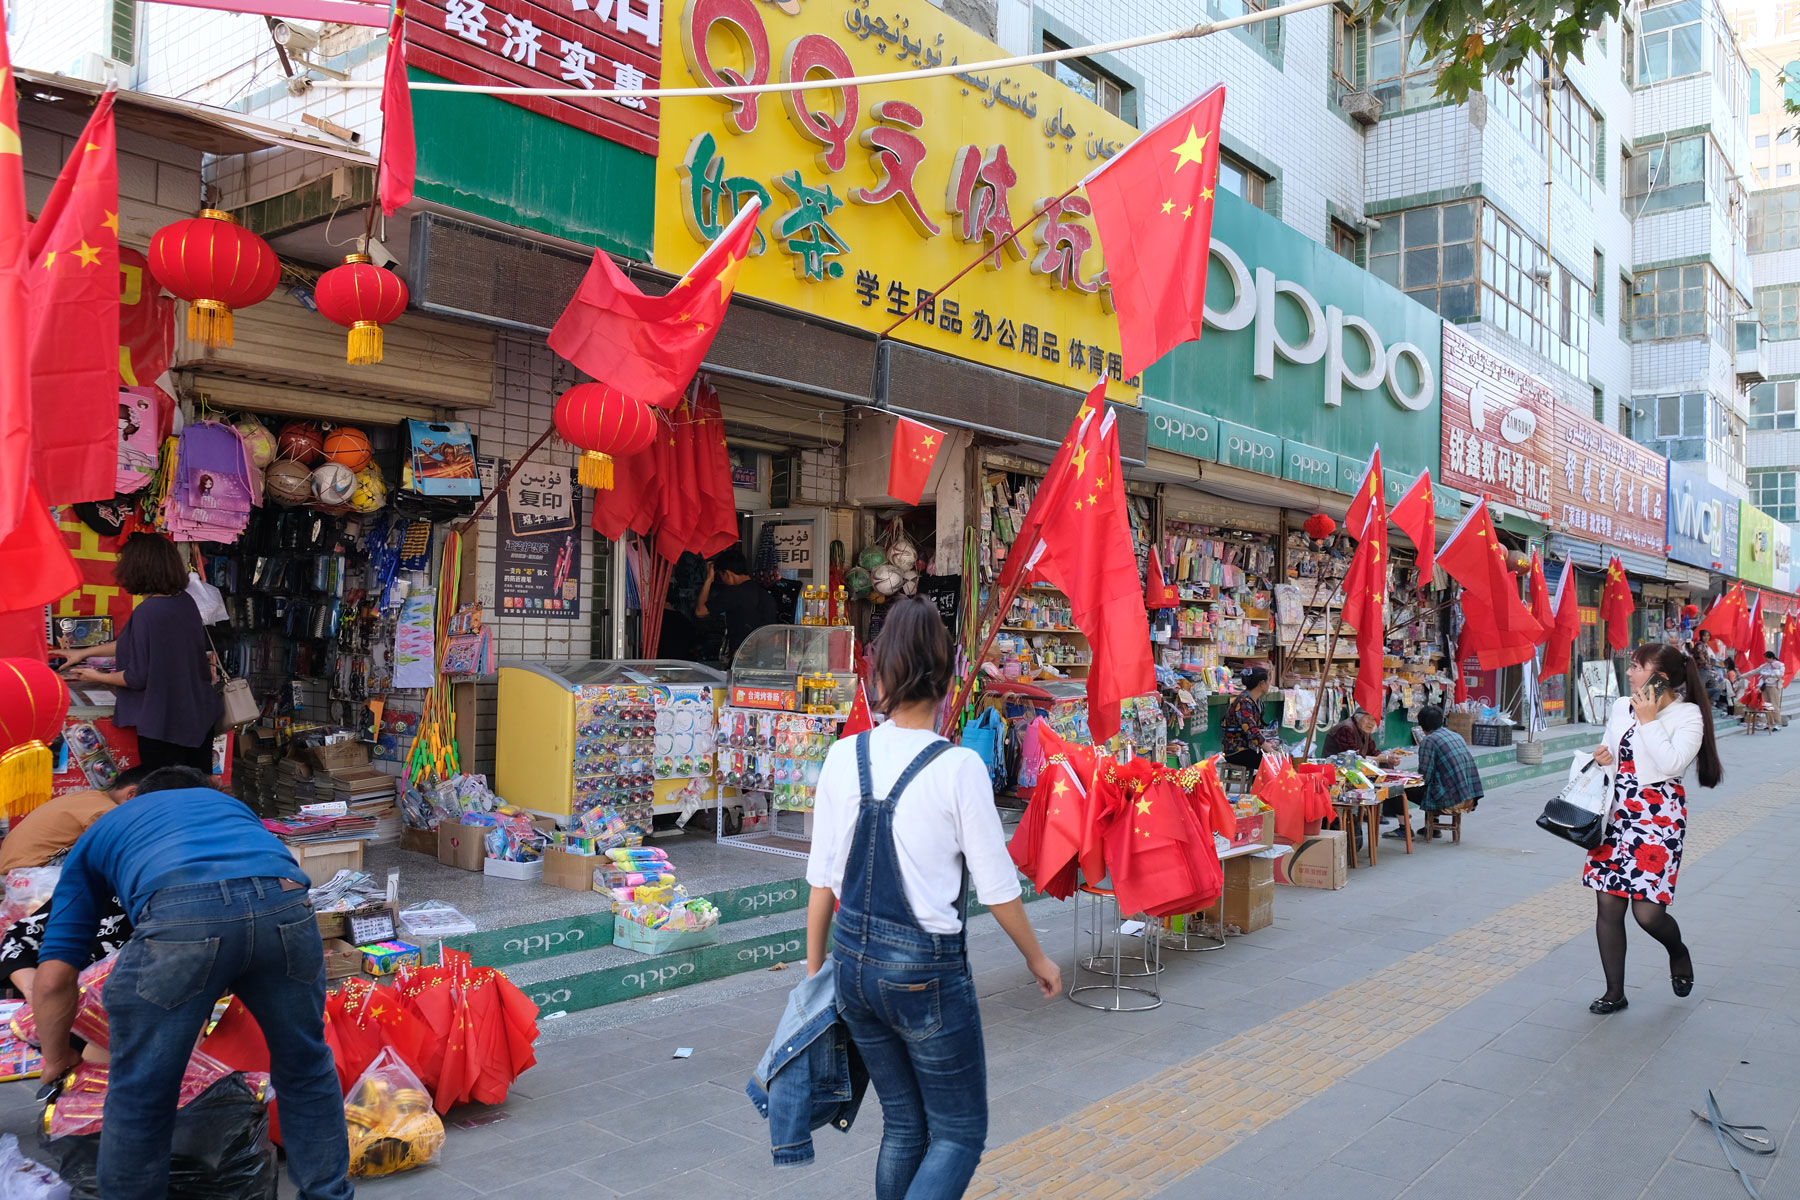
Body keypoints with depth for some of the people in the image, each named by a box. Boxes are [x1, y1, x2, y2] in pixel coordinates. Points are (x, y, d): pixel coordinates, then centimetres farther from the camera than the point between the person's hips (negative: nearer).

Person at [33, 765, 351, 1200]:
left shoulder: (100, 832, 36)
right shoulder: (229, 804, 43)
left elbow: (55, 977, 27)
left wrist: (56, 1058, 44)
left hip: (180, 917, -3)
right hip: (285, 902, 3)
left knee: (140, 1099, 20)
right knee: (307, 1068, 26)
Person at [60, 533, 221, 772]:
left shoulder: (146, 613, -20)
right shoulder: (185, 601, 2)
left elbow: (138, 678, -17)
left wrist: (98, 677, 2)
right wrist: (86, 653, 24)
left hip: (164, 723, -7)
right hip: (200, 716, 7)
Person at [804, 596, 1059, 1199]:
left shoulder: (844, 756, -4)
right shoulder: (957, 768, -16)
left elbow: (823, 877, 1)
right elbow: (996, 886, -8)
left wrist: (815, 969, 14)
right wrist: (1037, 958, 8)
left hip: (854, 962, 5)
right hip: (927, 969, -5)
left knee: (903, 1126, 22)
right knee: (959, 1133, 12)